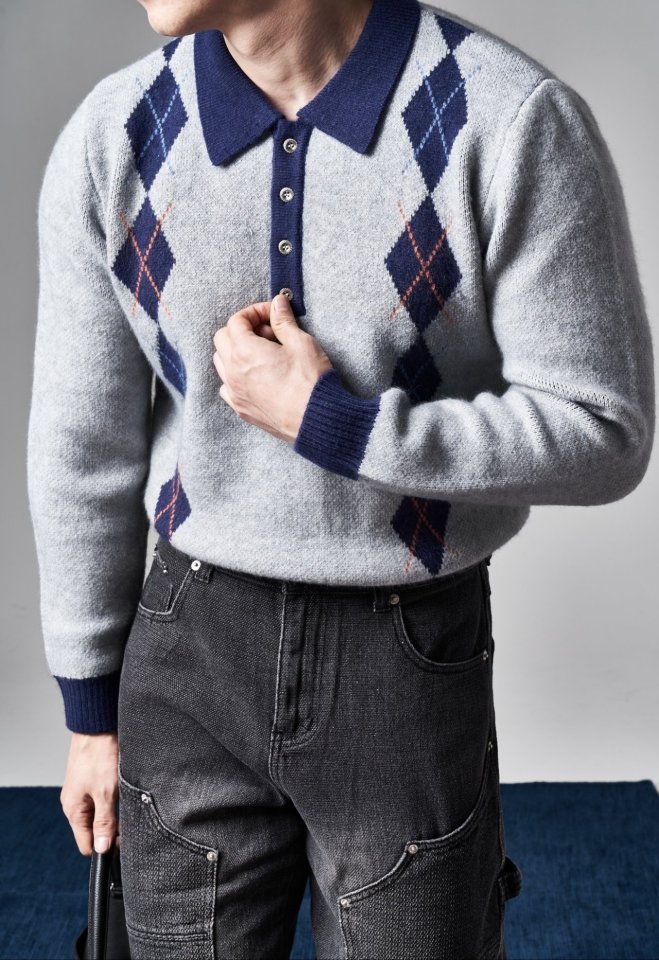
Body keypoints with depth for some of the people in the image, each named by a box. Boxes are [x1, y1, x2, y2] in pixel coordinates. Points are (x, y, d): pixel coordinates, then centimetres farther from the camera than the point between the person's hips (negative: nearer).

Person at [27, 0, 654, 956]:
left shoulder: (515, 123, -18)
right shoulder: (111, 139, -7)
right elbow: (81, 448, 1)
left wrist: (329, 425, -21)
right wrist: (90, 713, 9)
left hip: (412, 665, -2)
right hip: (192, 661, 3)